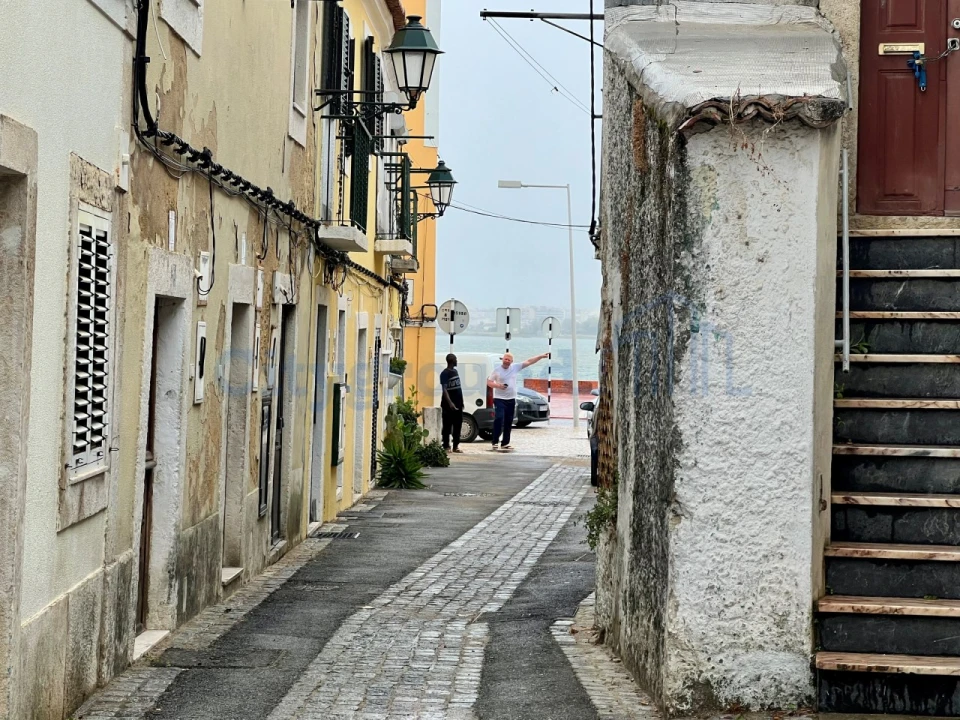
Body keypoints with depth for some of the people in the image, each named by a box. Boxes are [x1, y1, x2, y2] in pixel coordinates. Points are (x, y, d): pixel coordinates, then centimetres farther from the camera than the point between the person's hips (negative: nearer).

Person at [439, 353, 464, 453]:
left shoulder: (455, 371, 13)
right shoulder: (445, 374, -12)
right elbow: (444, 389, -21)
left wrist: (461, 401, 20)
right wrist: (450, 403, -32)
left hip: (458, 404, 8)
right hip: (449, 405, -8)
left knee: (458, 425, 9)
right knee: (447, 426, -2)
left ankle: (456, 446, 15)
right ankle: (446, 446, 3)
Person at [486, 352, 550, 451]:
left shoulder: (515, 367, 5)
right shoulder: (497, 370, -2)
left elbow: (529, 362, 4)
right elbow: (489, 382, 1)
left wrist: (541, 356, 0)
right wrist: (498, 385, -17)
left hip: (511, 399, 4)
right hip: (499, 399, -4)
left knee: (508, 422, 9)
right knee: (498, 419, -17)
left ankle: (505, 443, 17)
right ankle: (495, 443, -15)